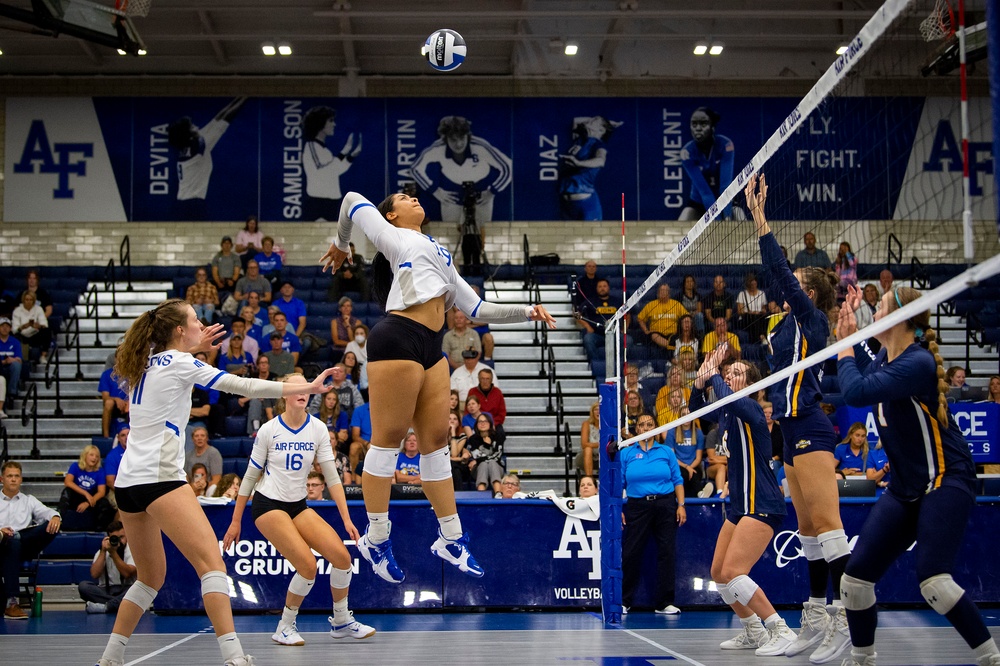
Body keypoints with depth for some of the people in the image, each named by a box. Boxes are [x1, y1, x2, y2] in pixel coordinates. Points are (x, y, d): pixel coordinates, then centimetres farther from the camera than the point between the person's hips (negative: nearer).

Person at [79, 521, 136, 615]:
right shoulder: (102, 552, 11)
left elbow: (127, 573, -13)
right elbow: (95, 574, -6)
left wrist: (113, 553, -16)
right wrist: (103, 551, -7)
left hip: (125, 591, -2)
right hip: (105, 591, 2)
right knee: (83, 585, -26)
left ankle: (104, 606, -41)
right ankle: (117, 604, -35)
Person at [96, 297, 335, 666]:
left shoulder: (146, 363, 15)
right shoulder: (180, 364, -5)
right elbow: (244, 386, -10)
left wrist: (193, 346, 36)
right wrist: (306, 388, -9)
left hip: (127, 482, 9)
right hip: (159, 478, -9)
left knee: (151, 576, 19)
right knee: (211, 560, -16)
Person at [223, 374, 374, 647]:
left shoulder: (317, 428, -1)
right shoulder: (269, 430, -8)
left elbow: (332, 476, 0)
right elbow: (250, 476, -1)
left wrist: (346, 518, -5)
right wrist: (236, 521, 1)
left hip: (299, 506, 5)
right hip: (268, 504, -4)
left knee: (342, 556, -11)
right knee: (308, 566, -20)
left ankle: (341, 621, 10)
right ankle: (285, 627, 1)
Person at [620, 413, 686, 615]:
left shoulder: (666, 452, 8)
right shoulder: (626, 454, 6)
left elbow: (677, 480, 7)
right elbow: (619, 483, 5)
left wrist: (681, 505, -2)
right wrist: (617, 509, -3)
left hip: (665, 506, 1)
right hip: (638, 506, -1)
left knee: (666, 552, 1)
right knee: (631, 553, -2)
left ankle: (664, 602, 8)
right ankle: (623, 601, 11)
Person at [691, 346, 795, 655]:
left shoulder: (750, 407, -14)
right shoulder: (727, 413, 11)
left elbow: (728, 398, -36)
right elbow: (698, 408, 28)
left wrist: (713, 375, -17)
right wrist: (700, 381, 8)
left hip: (762, 505, -10)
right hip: (740, 505, 10)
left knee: (731, 573, -19)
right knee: (719, 573, 11)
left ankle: (781, 631, -13)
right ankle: (753, 632, 25)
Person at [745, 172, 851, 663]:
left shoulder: (811, 319, -5)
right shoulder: (791, 320, 17)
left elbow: (779, 271, -13)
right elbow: (776, 274, 18)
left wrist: (760, 218, -11)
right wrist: (757, 214, 18)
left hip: (810, 432, -10)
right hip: (796, 434, 10)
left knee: (826, 524, -14)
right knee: (808, 528, 9)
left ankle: (846, 620, -17)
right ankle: (816, 618, 12)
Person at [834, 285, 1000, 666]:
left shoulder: (917, 362, -19)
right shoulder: (886, 357, 8)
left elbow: (856, 392, -27)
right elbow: (865, 375, 33)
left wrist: (844, 346, -10)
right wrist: (850, 337, 23)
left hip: (945, 480, -8)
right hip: (906, 488, 9)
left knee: (933, 581, -26)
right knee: (855, 577, 0)